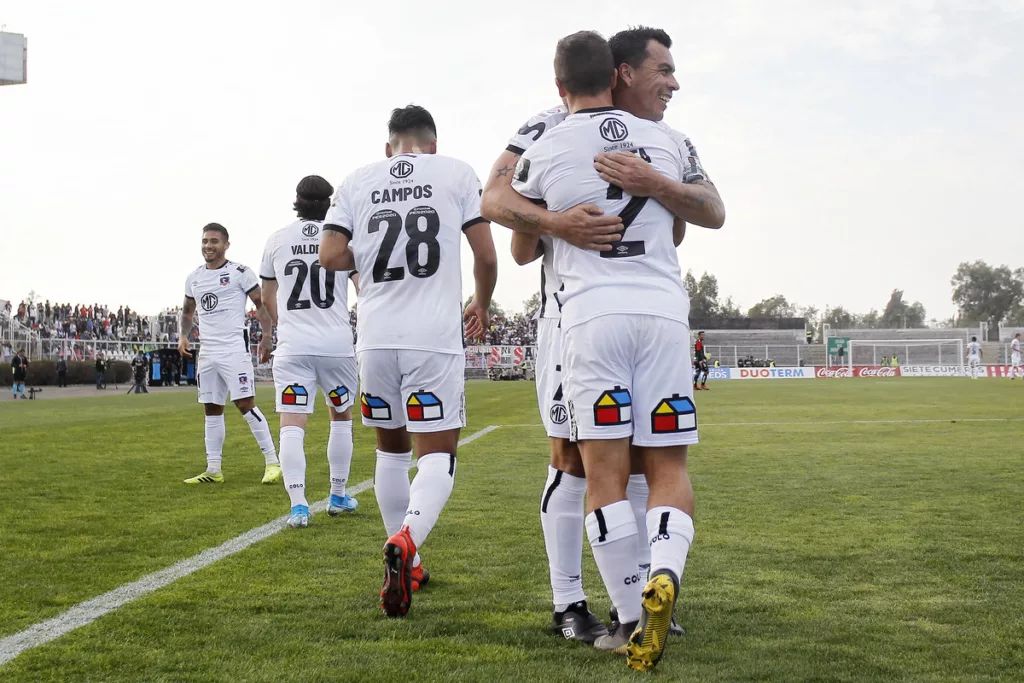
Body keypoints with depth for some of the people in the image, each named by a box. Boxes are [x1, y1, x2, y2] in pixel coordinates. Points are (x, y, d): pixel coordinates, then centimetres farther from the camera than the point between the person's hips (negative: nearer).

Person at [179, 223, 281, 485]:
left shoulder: (239, 273, -5)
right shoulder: (193, 278, 13)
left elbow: (261, 304, -3)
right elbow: (188, 311, 27)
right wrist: (183, 336, 11)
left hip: (234, 348, -6)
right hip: (207, 352, 7)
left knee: (245, 404, -12)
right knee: (212, 409, 9)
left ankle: (273, 461, -5)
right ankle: (213, 470, 15)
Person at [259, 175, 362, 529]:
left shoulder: (277, 240, 8)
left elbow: (268, 298, 22)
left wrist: (270, 332, 39)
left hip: (292, 348, 0)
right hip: (337, 344, 0)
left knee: (291, 424, -3)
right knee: (341, 417, 19)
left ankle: (298, 504, -16)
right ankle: (338, 496, 27)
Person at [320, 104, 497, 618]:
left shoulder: (358, 182, 11)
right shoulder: (457, 174, 7)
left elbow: (331, 255, 0)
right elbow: (486, 256, 4)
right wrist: (481, 305, 22)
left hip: (376, 337, 3)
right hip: (435, 336, -3)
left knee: (392, 448, 18)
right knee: (437, 455, 0)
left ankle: (406, 565, 25)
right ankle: (406, 541, -27)